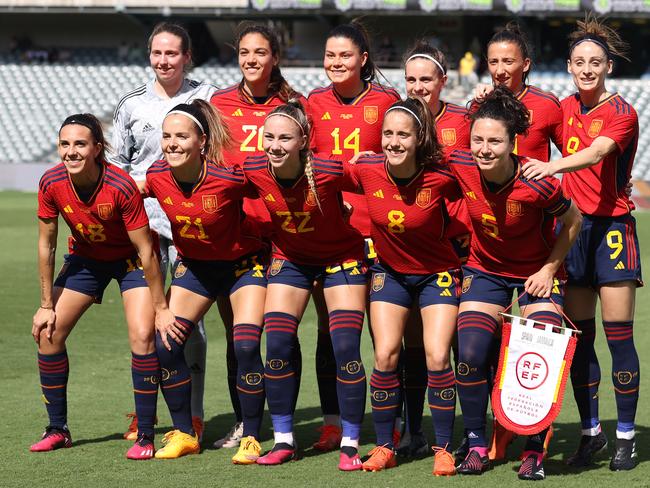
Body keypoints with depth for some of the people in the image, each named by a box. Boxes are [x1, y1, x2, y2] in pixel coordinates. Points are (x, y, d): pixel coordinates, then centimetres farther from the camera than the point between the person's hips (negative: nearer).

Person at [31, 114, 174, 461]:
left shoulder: (121, 186, -33)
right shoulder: (51, 184, -22)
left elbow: (145, 250, -25)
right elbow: (46, 245, -8)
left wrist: (161, 308, -21)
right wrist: (47, 304, -4)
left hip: (129, 259, -4)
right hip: (85, 257, 4)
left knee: (142, 336, -21)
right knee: (47, 332, -2)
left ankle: (145, 436, -11)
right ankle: (58, 430, 12)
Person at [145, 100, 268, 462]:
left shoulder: (229, 176, -30)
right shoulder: (157, 177, -18)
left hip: (244, 262, -4)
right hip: (194, 265, 4)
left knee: (246, 347, -17)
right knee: (166, 344, -5)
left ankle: (252, 439, -2)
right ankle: (184, 434, 12)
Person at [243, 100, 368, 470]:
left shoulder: (329, 172, -30)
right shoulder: (253, 170, -21)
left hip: (341, 256, -3)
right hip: (290, 257, 3)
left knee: (346, 348, -10)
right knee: (277, 345, -5)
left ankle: (351, 444, 1)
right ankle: (284, 440, 8)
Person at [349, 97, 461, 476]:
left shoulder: (441, 179, -24)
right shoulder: (366, 171, -16)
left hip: (438, 273, -2)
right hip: (390, 271, 2)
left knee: (437, 358, -12)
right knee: (386, 357, -6)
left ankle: (444, 449, 2)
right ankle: (384, 447, 8)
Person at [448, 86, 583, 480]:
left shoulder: (536, 184, -29)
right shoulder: (460, 167, -21)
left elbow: (573, 221, -10)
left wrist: (550, 269, -11)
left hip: (536, 273, -3)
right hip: (486, 269, 3)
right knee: (470, 355, -11)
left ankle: (535, 451, 6)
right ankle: (477, 445, 6)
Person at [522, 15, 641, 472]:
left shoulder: (622, 113, -9)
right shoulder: (565, 109, 9)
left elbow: (597, 152, -27)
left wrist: (552, 166, -44)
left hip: (612, 227, -5)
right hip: (573, 226, 5)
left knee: (618, 334, -4)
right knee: (578, 336, 5)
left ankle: (626, 436, 4)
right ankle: (591, 431, 14)